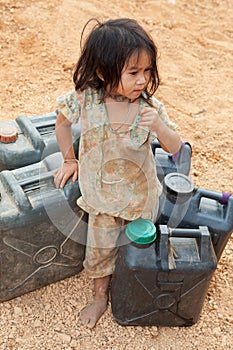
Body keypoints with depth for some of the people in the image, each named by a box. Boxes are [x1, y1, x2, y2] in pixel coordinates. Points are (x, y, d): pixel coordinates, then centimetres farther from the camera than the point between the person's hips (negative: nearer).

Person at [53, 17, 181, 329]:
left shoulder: (150, 106, -20)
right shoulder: (85, 99, -20)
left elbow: (174, 147, -16)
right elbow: (62, 121, 0)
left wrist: (158, 125, -36)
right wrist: (69, 160, 5)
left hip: (141, 195, 0)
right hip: (101, 195, 0)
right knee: (100, 250, 16)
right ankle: (100, 297, 43)